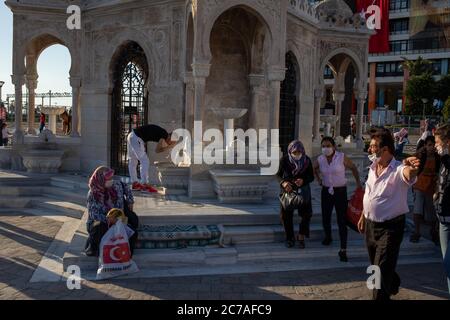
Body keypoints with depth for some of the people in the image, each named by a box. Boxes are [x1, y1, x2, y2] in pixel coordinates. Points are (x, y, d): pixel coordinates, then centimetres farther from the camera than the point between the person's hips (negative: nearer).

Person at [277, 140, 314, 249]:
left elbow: (311, 177, -5)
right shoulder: (284, 160, -13)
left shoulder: (307, 160, -11)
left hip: (303, 190, 1)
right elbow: (279, 174, -7)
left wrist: (303, 180, -27)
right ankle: (290, 238, 16)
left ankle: (301, 237, 13)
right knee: (286, 214, -1)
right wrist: (283, 183, -28)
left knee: (306, 213, -6)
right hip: (288, 189, 0)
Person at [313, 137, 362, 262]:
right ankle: (328, 237, 42)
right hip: (326, 191, 3)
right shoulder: (320, 159, -1)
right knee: (325, 218, 12)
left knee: (342, 221, -6)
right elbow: (314, 169, 21)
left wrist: (358, 182, 4)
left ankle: (343, 250, -3)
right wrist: (318, 179, 10)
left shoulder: (342, 157, -11)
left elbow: (353, 168, 3)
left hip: (340, 191, -3)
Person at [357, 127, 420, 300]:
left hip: (390, 228, -8)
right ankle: (393, 285, 53)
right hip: (370, 225, 8)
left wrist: (412, 169, -67)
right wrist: (363, 216, 19)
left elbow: (408, 174, -44)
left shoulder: (398, 170, -19)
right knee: (376, 266, 25)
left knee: (381, 272, -5)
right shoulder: (373, 168, 5)